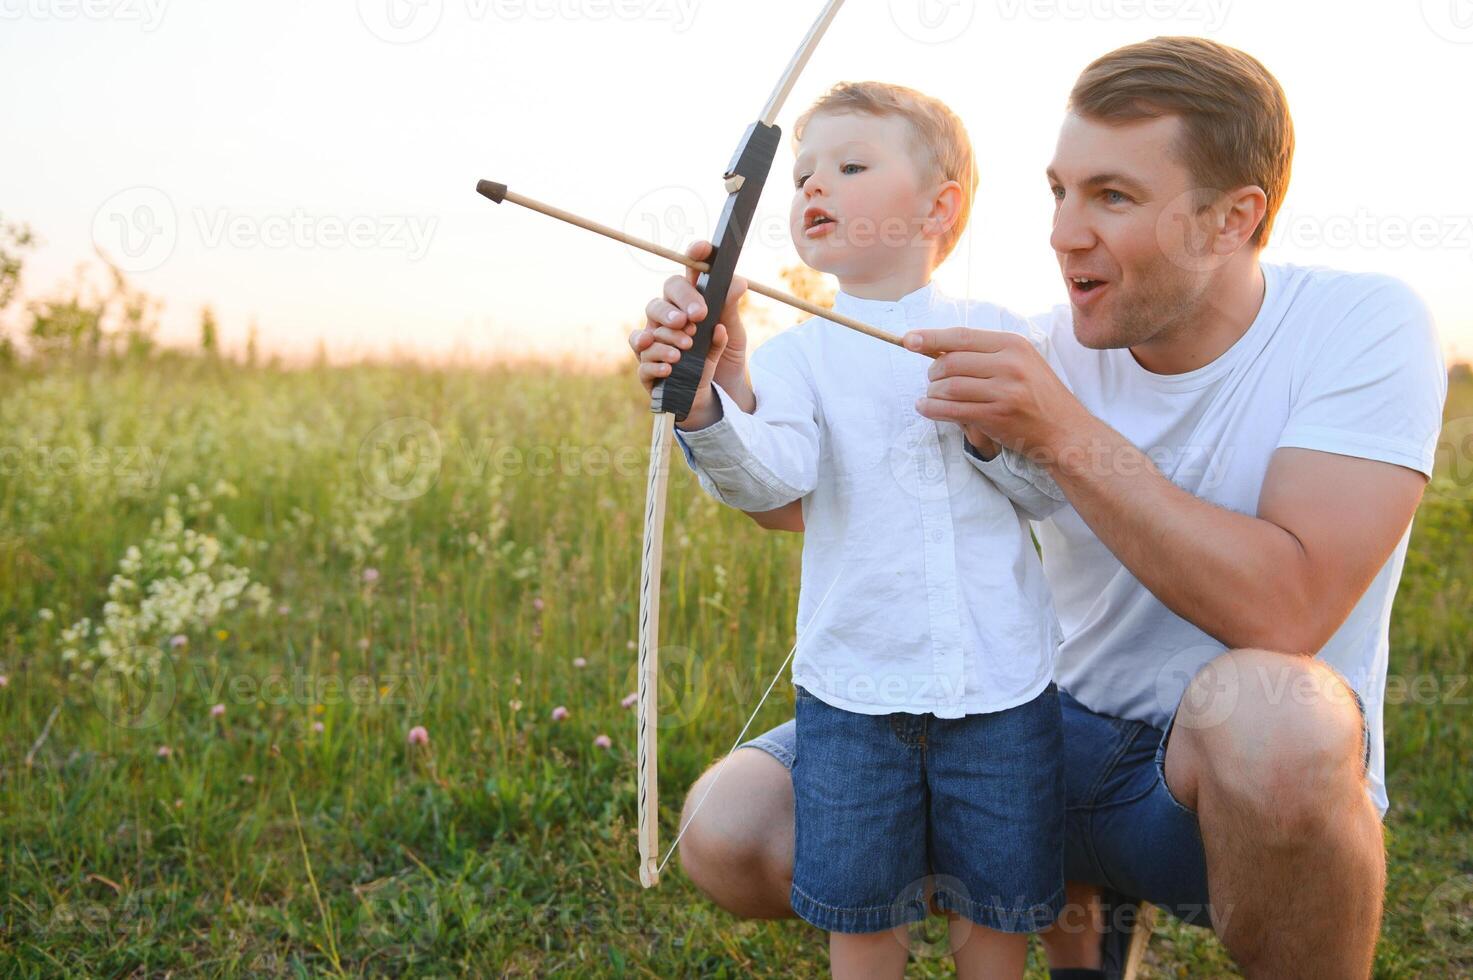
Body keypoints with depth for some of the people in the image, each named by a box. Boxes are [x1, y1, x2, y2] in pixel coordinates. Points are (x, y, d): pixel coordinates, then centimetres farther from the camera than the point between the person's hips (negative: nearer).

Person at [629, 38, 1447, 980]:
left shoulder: (1362, 328, -13)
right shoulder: (1046, 353, -2)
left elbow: (1282, 613, -27)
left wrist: (1068, 436, -32)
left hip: (1259, 768, -4)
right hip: (1054, 733, 5)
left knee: (1265, 707, -41)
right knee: (731, 836, -10)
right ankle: (1066, 891, 13)